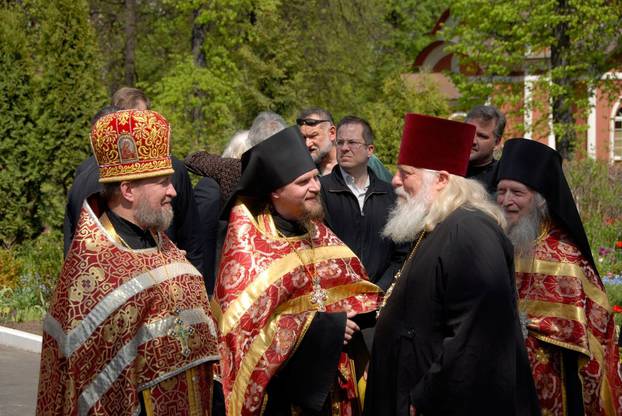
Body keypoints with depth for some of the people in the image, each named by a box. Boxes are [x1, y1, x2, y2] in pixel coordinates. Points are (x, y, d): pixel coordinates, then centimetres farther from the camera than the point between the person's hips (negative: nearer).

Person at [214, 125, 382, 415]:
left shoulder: (315, 232, 6)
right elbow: (246, 320, -21)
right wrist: (323, 326, -21)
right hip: (276, 390, -6)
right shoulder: (246, 241, -14)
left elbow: (351, 286, 13)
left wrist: (374, 317, -9)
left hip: (324, 380, 6)